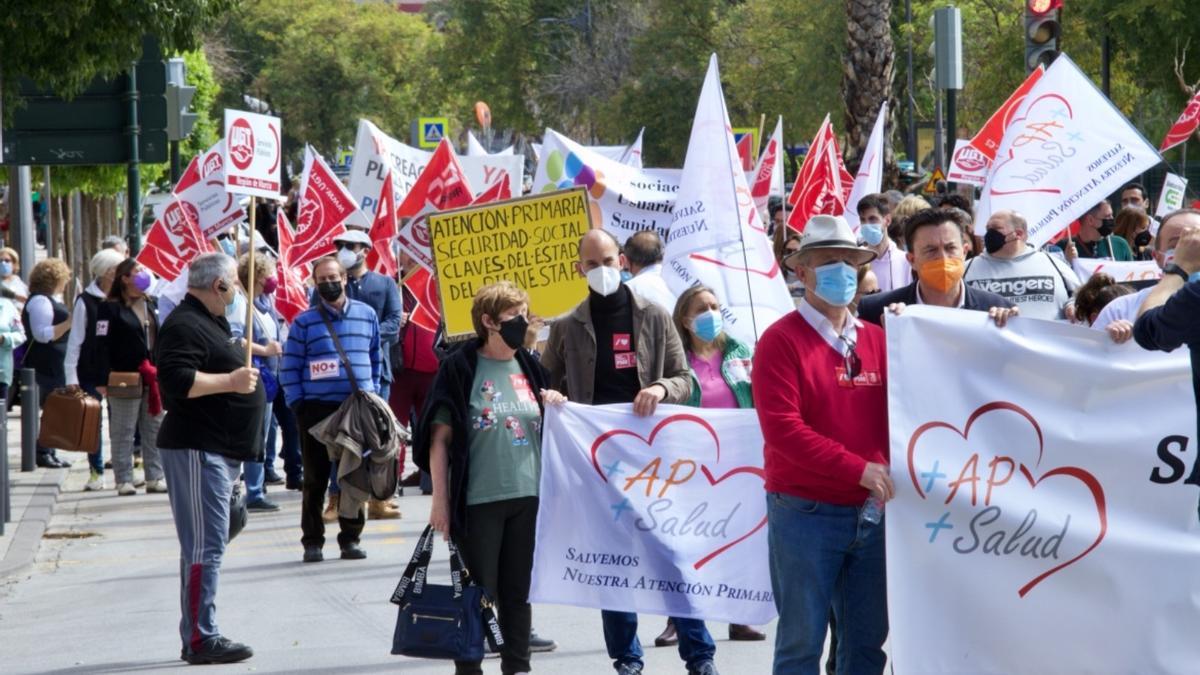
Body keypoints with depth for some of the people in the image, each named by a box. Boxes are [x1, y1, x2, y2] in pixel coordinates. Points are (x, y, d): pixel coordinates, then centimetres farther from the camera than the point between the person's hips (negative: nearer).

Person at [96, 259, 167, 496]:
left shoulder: (150, 305, 15)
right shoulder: (110, 308, -6)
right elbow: (102, 345, -10)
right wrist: (103, 379, -16)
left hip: (152, 376, 7)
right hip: (124, 379, -7)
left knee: (154, 431, 8)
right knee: (123, 432, -1)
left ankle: (155, 477, 14)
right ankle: (124, 480, 3)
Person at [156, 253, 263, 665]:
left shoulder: (210, 323, 18)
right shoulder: (185, 326, -15)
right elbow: (176, 382, -28)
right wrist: (229, 381, -25)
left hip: (218, 451, 11)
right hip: (196, 449, -11)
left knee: (204, 546, 13)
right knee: (205, 547, -12)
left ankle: (197, 637, 17)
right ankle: (200, 640, -13)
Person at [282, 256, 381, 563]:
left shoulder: (366, 315, 10)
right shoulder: (304, 321, 2)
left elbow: (376, 358, 18)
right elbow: (290, 367, 2)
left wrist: (372, 394, 10)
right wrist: (298, 404, -6)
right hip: (317, 409, -2)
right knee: (315, 478, 1)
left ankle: (350, 538, 13)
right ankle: (312, 541, 7)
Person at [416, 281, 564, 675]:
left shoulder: (530, 367, 10)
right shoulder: (460, 368, -6)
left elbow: (547, 431, 21)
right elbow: (440, 437, -7)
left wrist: (555, 408, -1)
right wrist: (440, 498, -11)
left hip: (528, 495, 5)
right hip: (479, 499, -5)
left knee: (518, 590, 11)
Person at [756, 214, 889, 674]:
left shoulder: (876, 340, 10)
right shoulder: (781, 341, -7)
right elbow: (782, 429, -16)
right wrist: (860, 469, -20)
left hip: (870, 512, 5)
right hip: (806, 513, -5)